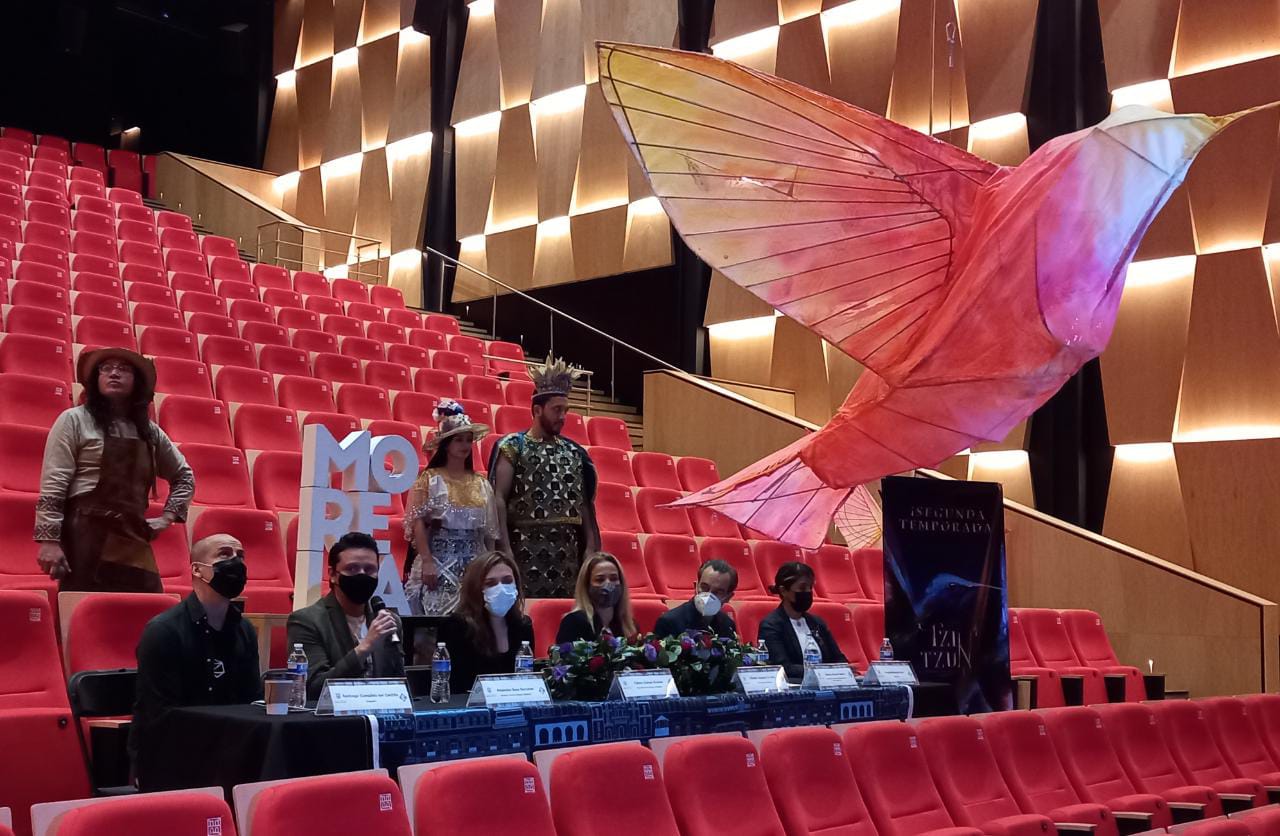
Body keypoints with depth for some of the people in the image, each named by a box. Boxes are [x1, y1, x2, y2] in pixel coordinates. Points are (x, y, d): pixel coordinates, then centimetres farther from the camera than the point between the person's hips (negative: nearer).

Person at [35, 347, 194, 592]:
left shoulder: (150, 432, 15)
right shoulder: (74, 420, 2)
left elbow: (184, 476, 28)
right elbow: (52, 485, -5)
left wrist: (167, 517, 13)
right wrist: (49, 540, -13)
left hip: (135, 542, 5)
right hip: (85, 538, -4)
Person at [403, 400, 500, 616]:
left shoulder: (481, 484, 12)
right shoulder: (430, 479, 1)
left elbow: (489, 531, 12)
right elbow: (418, 522, -6)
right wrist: (427, 562, -14)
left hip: (473, 565, 3)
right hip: (438, 560, -3)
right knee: (435, 614, -7)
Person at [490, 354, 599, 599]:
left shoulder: (574, 452, 14)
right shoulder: (513, 446, -1)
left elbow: (584, 503, 13)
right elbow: (499, 498, -8)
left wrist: (590, 546, 4)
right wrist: (505, 548, -16)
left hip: (567, 551, 5)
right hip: (526, 549, -5)